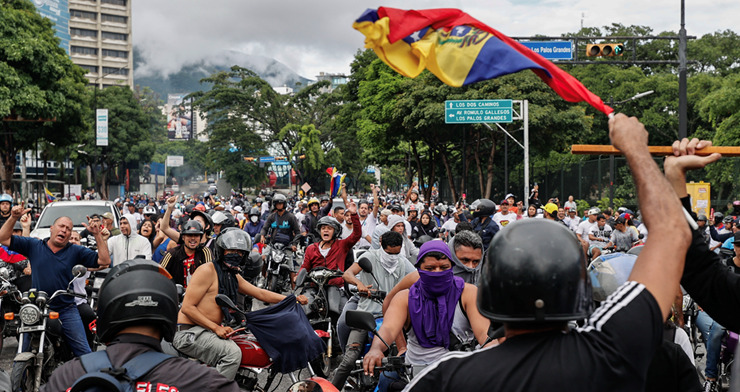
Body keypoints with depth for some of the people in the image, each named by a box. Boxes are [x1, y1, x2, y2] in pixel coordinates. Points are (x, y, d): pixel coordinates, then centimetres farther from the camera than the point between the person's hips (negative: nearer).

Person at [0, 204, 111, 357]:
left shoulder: (76, 251, 3)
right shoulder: (33, 245, 5)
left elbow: (104, 261, -4)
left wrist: (97, 235, -13)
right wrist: (13, 218, -10)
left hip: (67, 310, 0)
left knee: (84, 352, -2)